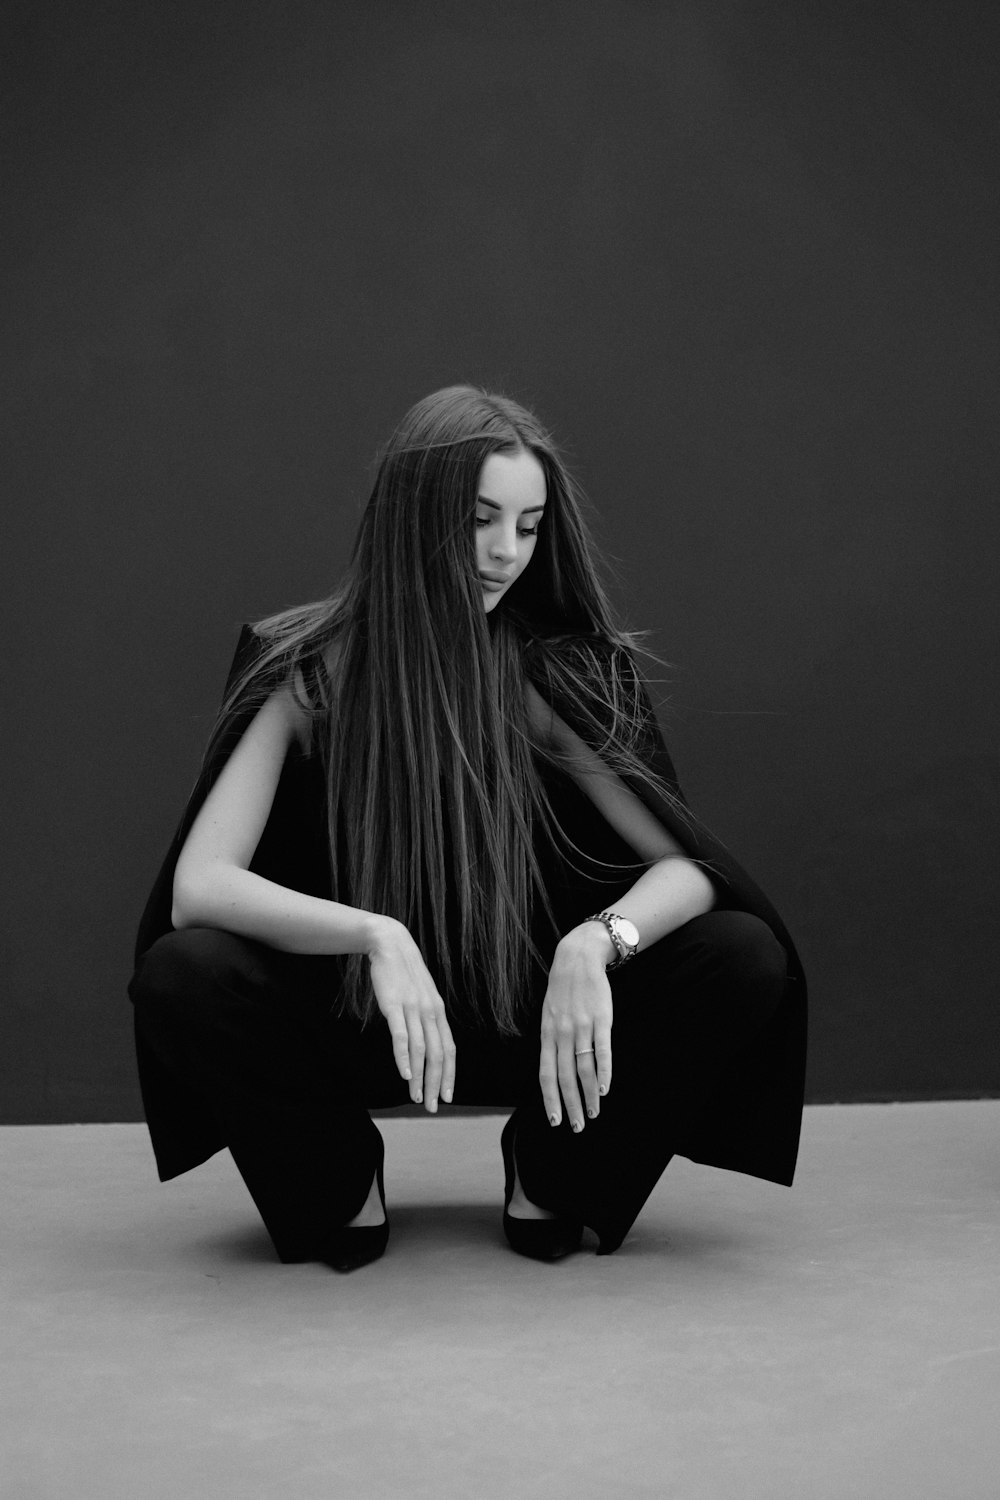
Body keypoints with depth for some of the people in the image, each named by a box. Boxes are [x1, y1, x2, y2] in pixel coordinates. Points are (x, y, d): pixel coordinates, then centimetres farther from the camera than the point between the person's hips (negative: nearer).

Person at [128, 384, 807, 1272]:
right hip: (348, 1025, -1)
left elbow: (688, 865, -14)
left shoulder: (556, 671, -12)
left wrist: (595, 942, -36)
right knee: (180, 976, -31)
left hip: (530, 1024, 1)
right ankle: (340, 1180, -2)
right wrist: (376, 938, -40)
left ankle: (553, 1169, 3)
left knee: (746, 959, -22)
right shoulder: (306, 668, -15)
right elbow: (199, 886, -23)